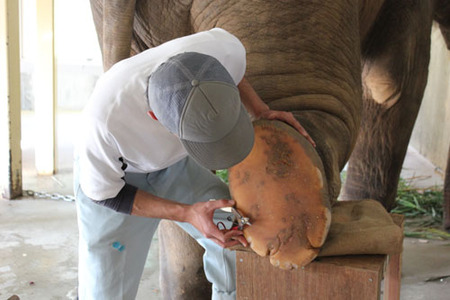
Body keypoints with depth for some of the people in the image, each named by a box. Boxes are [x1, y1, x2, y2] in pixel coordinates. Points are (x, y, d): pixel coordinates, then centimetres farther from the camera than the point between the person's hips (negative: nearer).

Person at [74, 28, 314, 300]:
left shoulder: (226, 49, -33)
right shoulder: (106, 117, -42)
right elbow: (103, 192, -21)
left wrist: (262, 113, -16)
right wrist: (187, 214, -31)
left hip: (172, 165, 4)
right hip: (113, 176, -3)